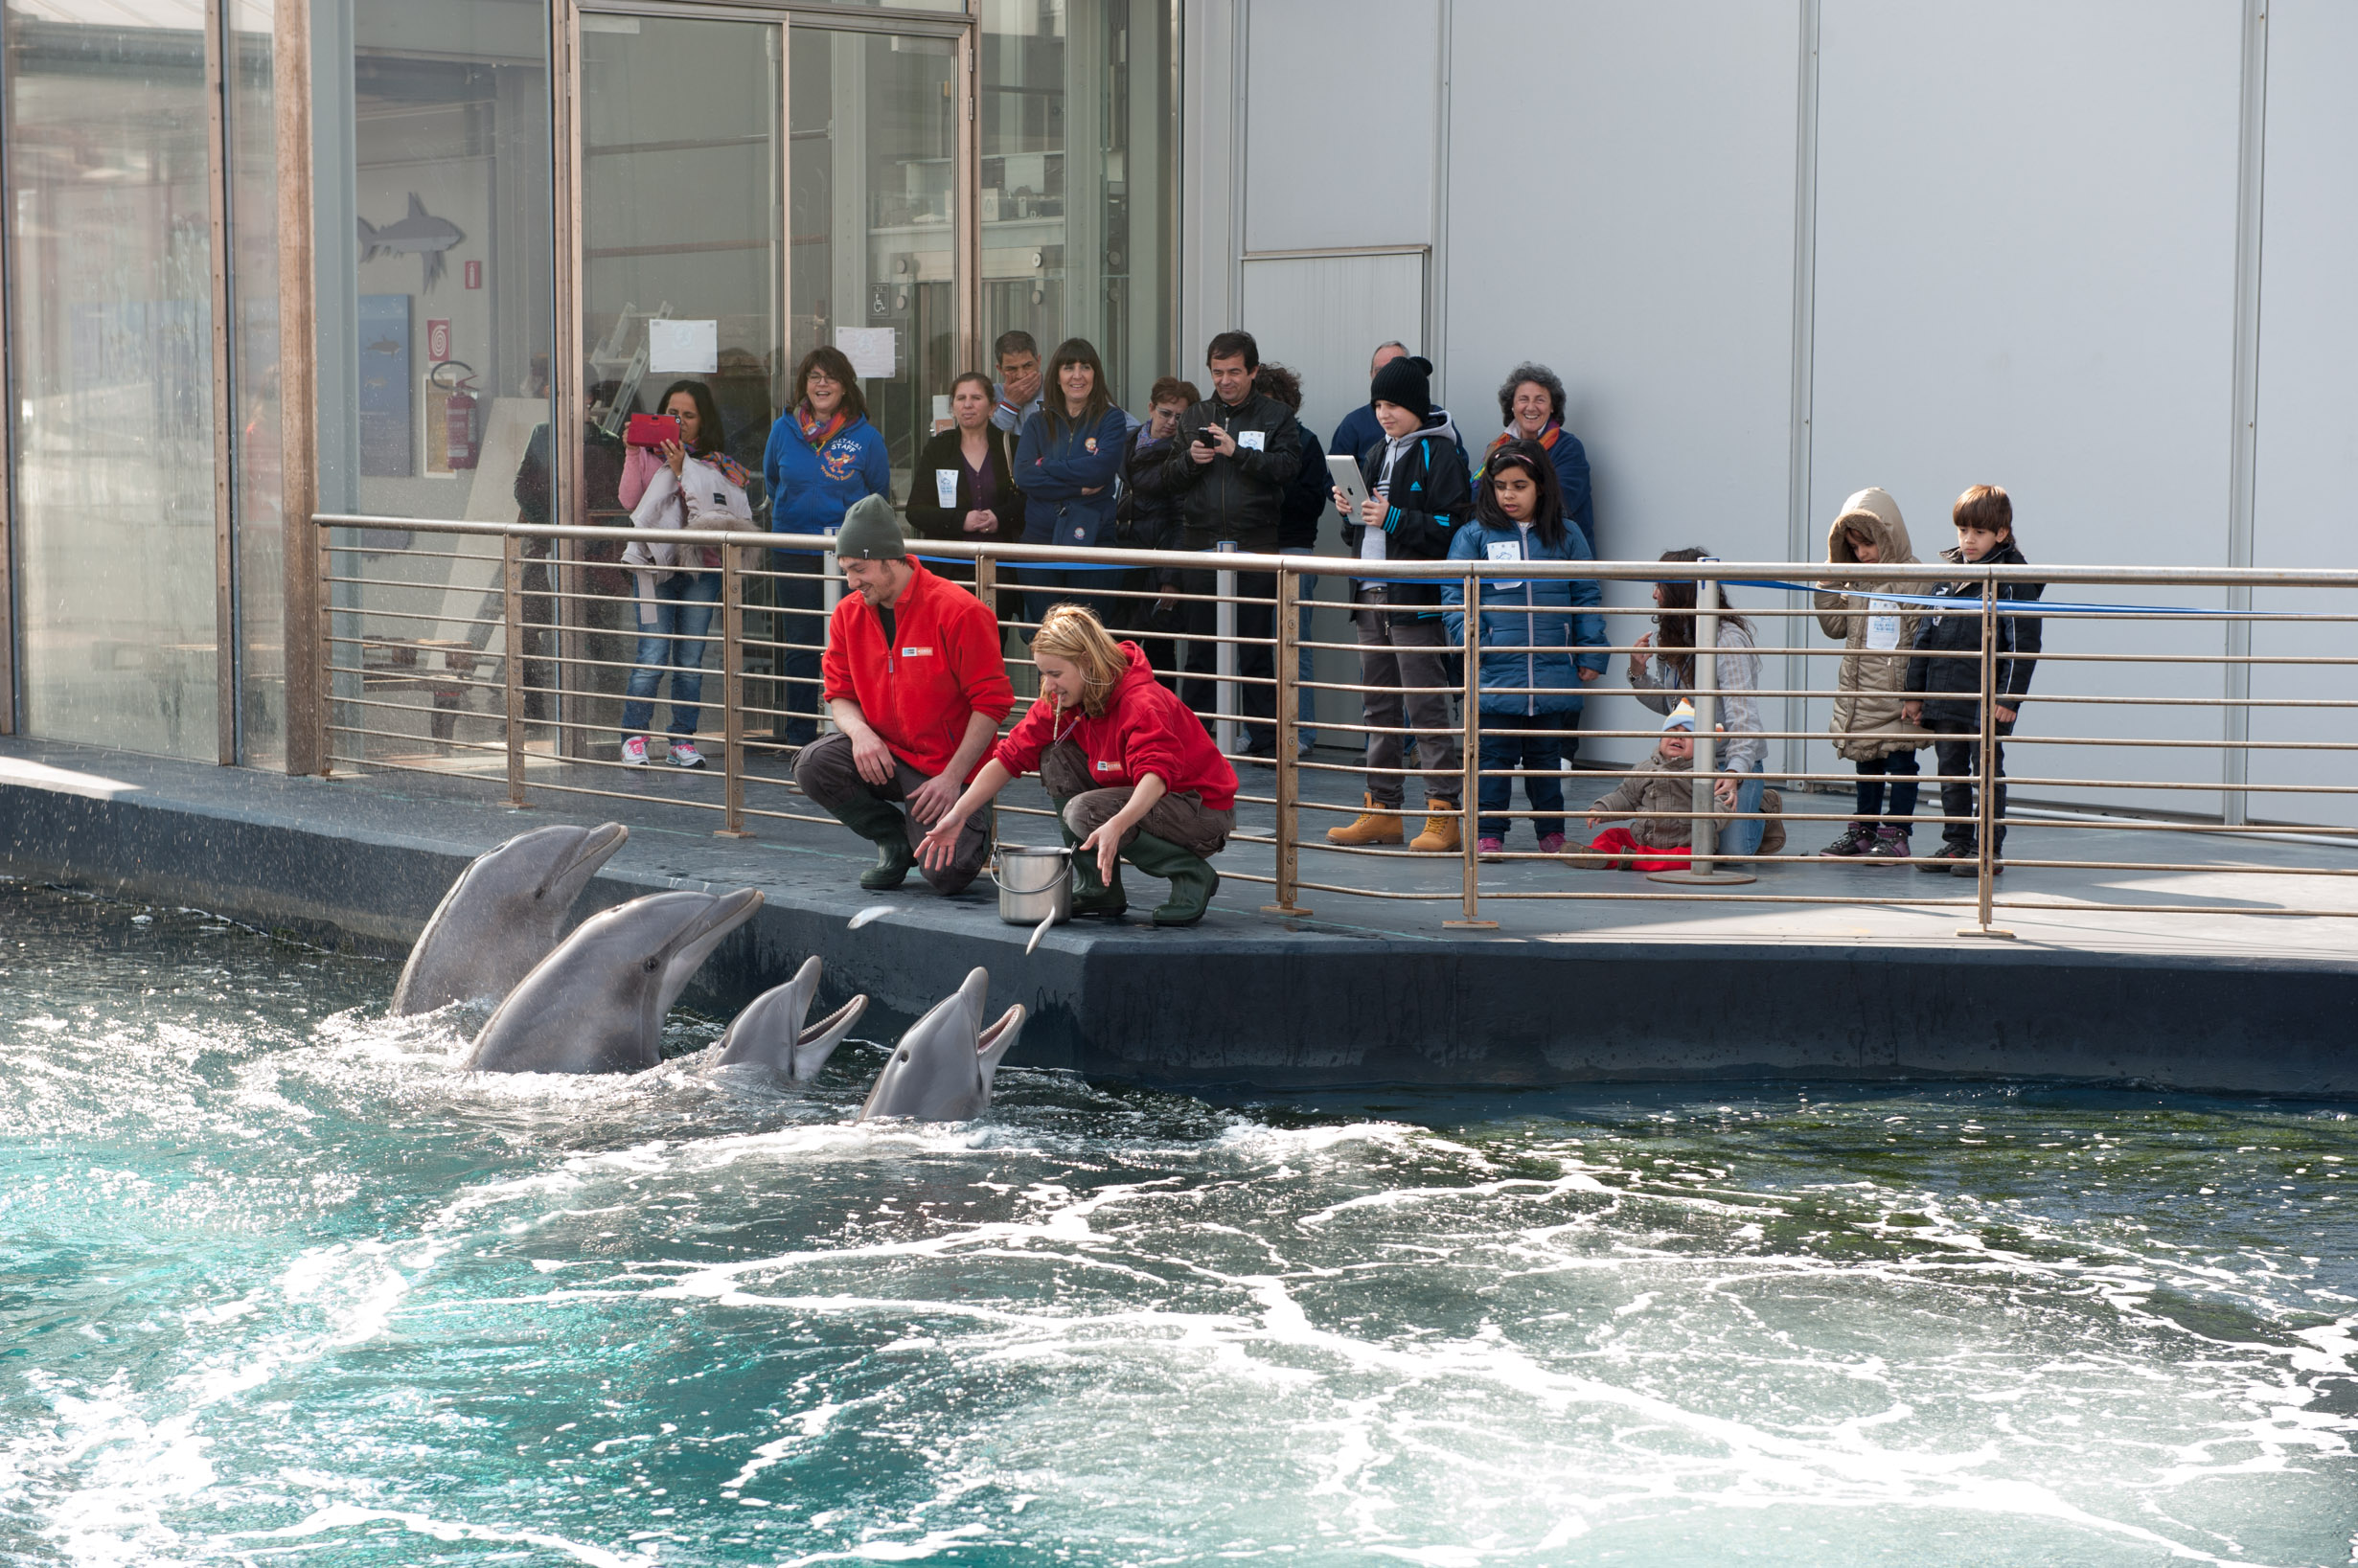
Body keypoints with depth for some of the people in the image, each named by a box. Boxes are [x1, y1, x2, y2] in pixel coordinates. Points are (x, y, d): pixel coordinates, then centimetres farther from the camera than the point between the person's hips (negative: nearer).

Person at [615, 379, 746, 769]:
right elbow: (629, 501, -5)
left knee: (690, 660, 2)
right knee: (653, 656, -10)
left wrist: (682, 470, -11)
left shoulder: (717, 462, 9)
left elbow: (715, 510, -6)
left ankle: (683, 740, 9)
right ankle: (633, 737, 0)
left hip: (700, 567, 2)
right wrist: (632, 454, -12)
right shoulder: (649, 453, 7)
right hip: (655, 562, -2)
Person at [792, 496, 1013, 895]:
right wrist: (859, 730, -15)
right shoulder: (849, 614, 3)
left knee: (946, 874, -22)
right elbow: (839, 693, 10)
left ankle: (973, 832, 20)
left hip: (946, 768, -5)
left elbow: (991, 703, -14)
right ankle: (895, 840, 3)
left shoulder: (957, 611, -16)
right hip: (883, 756, 5)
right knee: (813, 765, -25)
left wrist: (952, 778, -19)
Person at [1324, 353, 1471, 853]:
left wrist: (1393, 519, -19)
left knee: (1426, 707, -8)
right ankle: (1381, 810, 17)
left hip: (1416, 600, -8)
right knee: (1378, 706, 11)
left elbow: (1452, 528, -15)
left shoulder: (1439, 455, -7)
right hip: (1371, 596, 8)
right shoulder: (1376, 455, 18)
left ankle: (1443, 812, -7)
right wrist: (1349, 512, 4)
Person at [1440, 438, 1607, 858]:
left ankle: (1552, 832, 21)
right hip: (1495, 670, -1)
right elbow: (1454, 594, 2)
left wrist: (1591, 654, 5)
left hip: (1553, 673, 2)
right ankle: (1489, 833, 7)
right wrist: (1467, 633, -13)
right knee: (1494, 756, -1)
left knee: (1546, 756, 11)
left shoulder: (1565, 537, 8)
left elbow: (1586, 598, 10)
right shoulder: (1474, 536, 3)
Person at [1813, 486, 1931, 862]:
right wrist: (1830, 583, 2)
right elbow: (1835, 626, 13)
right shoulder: (1855, 584, 10)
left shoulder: (1913, 579, -10)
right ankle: (1863, 830, 22)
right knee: (1867, 765, 14)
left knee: (1900, 763, 0)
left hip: (1898, 696, -7)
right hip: (1860, 695, 7)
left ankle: (1897, 835, 4)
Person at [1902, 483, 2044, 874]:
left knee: (1987, 772, 1)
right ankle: (1955, 843, 21)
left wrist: (2008, 696, -15)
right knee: (1951, 773, 12)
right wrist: (1915, 692, 13)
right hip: (1945, 696, 6)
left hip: (1988, 701, -6)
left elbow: (2023, 645, -9)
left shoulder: (2014, 580, -7)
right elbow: (1925, 634, 15)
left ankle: (1987, 849, 7)